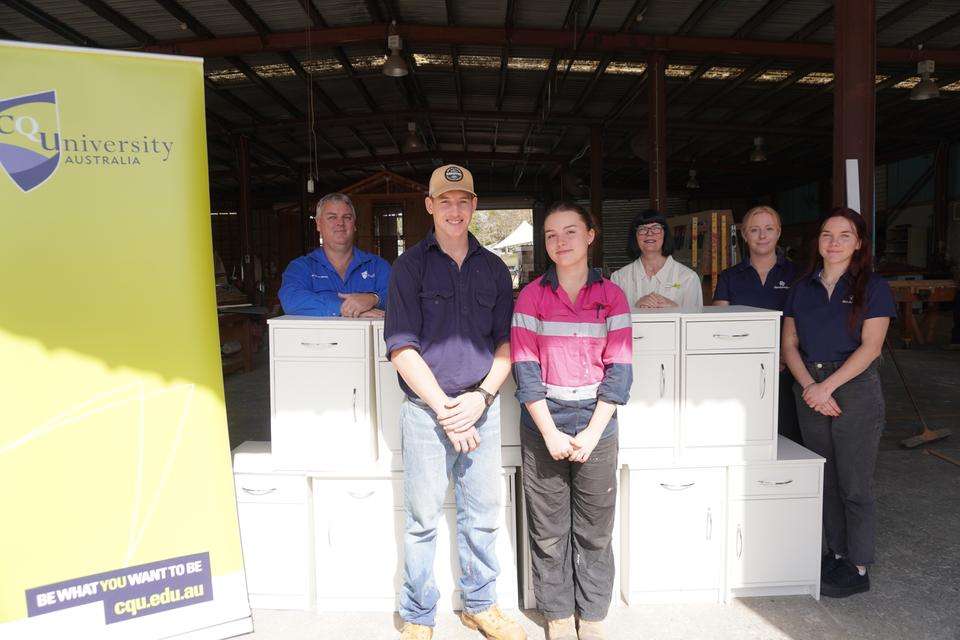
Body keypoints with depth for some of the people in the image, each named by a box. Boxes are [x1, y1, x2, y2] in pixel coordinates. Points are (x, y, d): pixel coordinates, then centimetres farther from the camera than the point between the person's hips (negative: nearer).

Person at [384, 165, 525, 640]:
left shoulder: (493, 268, 10)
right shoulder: (410, 265, 0)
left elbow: (507, 342, 8)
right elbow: (402, 349, -7)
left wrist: (481, 396, -7)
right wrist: (444, 410, -11)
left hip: (482, 407, 3)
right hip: (426, 409, -3)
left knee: (482, 515, 12)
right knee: (423, 519, 6)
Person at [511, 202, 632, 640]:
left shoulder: (611, 295, 2)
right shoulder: (532, 295, 1)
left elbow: (620, 368, -2)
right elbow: (524, 367, -4)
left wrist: (592, 432, -9)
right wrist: (551, 432, -10)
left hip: (597, 427, 1)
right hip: (544, 428, 0)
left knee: (595, 533, 11)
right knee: (548, 533, 9)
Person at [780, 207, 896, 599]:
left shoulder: (873, 287, -3)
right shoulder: (803, 287, 9)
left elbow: (870, 347, -11)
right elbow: (789, 344, 5)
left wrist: (827, 386, -17)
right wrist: (809, 386, -10)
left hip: (856, 390, -4)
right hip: (811, 392, 4)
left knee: (854, 485, 2)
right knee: (825, 482, 12)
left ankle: (858, 569, 14)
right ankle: (836, 554, 27)